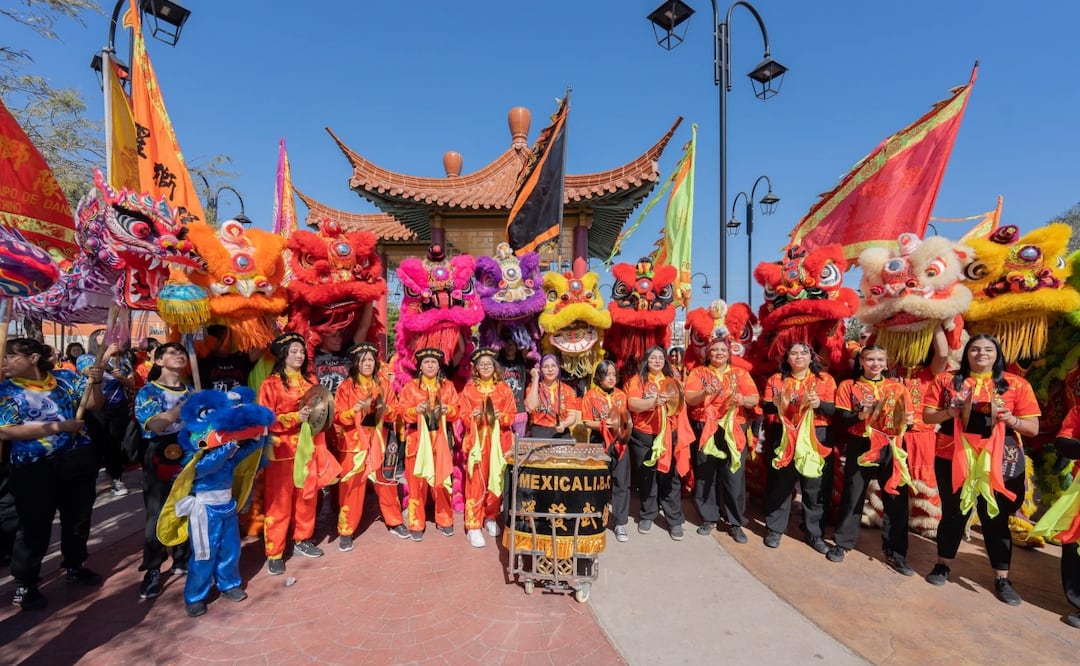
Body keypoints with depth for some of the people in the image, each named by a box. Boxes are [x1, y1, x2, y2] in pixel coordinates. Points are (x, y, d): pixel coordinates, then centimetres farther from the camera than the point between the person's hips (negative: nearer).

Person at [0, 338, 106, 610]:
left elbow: (93, 404, 4)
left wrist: (95, 383, -15)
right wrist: (57, 426, -21)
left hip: (77, 460, 3)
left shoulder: (65, 378, 2)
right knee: (34, 525, 6)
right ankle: (24, 583, 24)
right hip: (34, 468, -3)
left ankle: (74, 566, 36)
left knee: (78, 517, 16)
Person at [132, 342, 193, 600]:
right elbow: (155, 425, -19)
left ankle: (182, 560, 26)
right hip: (160, 461, -3)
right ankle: (153, 570, 16)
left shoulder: (191, 392, 10)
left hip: (190, 459, 3)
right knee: (156, 516, 2)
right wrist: (185, 405, -22)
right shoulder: (148, 392, -2)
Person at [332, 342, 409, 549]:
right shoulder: (346, 386, -2)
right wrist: (355, 410, -24)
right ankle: (346, 532, 15)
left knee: (386, 484, 9)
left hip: (378, 442, 3)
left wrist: (384, 408, -15)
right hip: (353, 443, -2)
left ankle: (395, 522, 26)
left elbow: (394, 414, 6)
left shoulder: (384, 384, 7)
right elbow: (338, 417, -7)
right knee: (351, 488, 2)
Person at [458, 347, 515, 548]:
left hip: (499, 441, 1)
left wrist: (501, 416, -16)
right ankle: (473, 526, 5)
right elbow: (464, 415, 2)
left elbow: (512, 415, 4)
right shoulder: (469, 388, 5)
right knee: (476, 483, -2)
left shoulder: (504, 388, 6)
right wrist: (473, 416, -18)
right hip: (476, 440, -1)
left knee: (496, 481, 6)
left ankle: (491, 518, 26)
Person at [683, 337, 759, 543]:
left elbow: (754, 400, 1)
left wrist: (743, 399, -20)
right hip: (703, 430, 0)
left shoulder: (740, 373, 10)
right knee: (704, 475, 5)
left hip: (733, 430, 0)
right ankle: (708, 518, 20)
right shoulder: (698, 372, 7)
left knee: (734, 475, -1)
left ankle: (735, 522, 13)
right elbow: (689, 399, -5)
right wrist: (704, 393, -23)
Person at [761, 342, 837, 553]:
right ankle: (774, 529, 18)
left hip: (815, 438, 0)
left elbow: (834, 409, -2)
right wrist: (776, 403, -19)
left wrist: (819, 404, -22)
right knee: (779, 484, 6)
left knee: (815, 487, 4)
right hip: (783, 437, 1)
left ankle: (814, 533, 20)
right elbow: (765, 407, 3)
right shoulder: (776, 379, 8)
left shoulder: (825, 379, 6)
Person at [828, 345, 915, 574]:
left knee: (896, 498, 3)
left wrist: (908, 420, -13)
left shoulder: (898, 388, 9)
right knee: (852, 495, 6)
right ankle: (843, 543, 20)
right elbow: (841, 416, -5)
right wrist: (860, 415, -22)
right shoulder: (848, 386, 2)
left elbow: (908, 417, 8)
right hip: (860, 446, -2)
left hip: (892, 447, 2)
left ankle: (895, 552, 17)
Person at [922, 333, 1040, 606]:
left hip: (999, 463, 0)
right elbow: (927, 415, 1)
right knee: (953, 514, 12)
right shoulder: (947, 380, 2)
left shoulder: (1017, 384, 2)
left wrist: (1011, 419, -18)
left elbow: (1033, 428, 1)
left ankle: (1002, 578, 22)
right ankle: (942, 565, 26)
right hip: (953, 460, 0)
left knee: (996, 518, 8)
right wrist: (951, 412, -17)